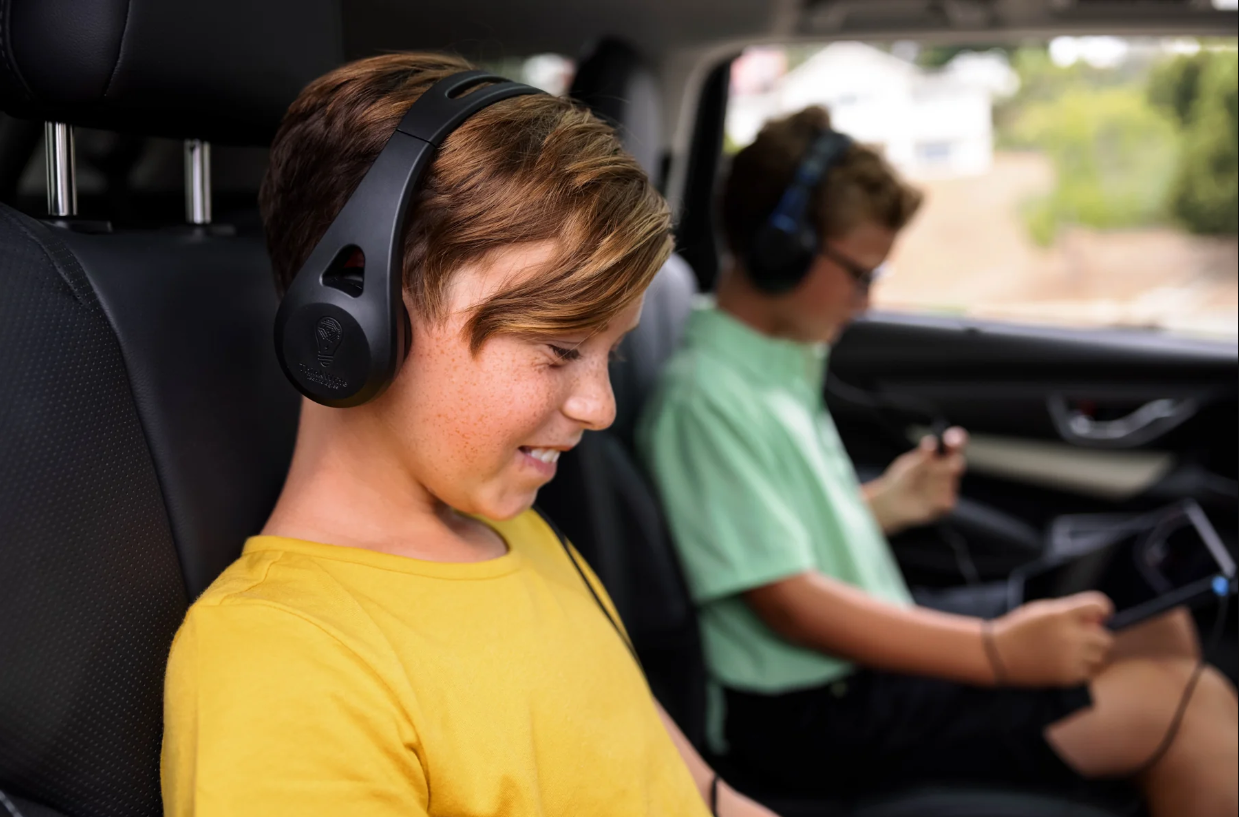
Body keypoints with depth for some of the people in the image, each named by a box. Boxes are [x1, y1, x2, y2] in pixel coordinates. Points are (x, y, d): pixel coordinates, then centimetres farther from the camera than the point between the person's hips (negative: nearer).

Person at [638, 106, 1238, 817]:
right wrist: (1000, 651, -25)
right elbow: (786, 601, -24)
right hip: (813, 713, -10)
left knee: (1159, 627, 12)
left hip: (872, 644, 10)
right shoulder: (707, 397, -21)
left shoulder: (785, 359, 10)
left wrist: (882, 507, 4)